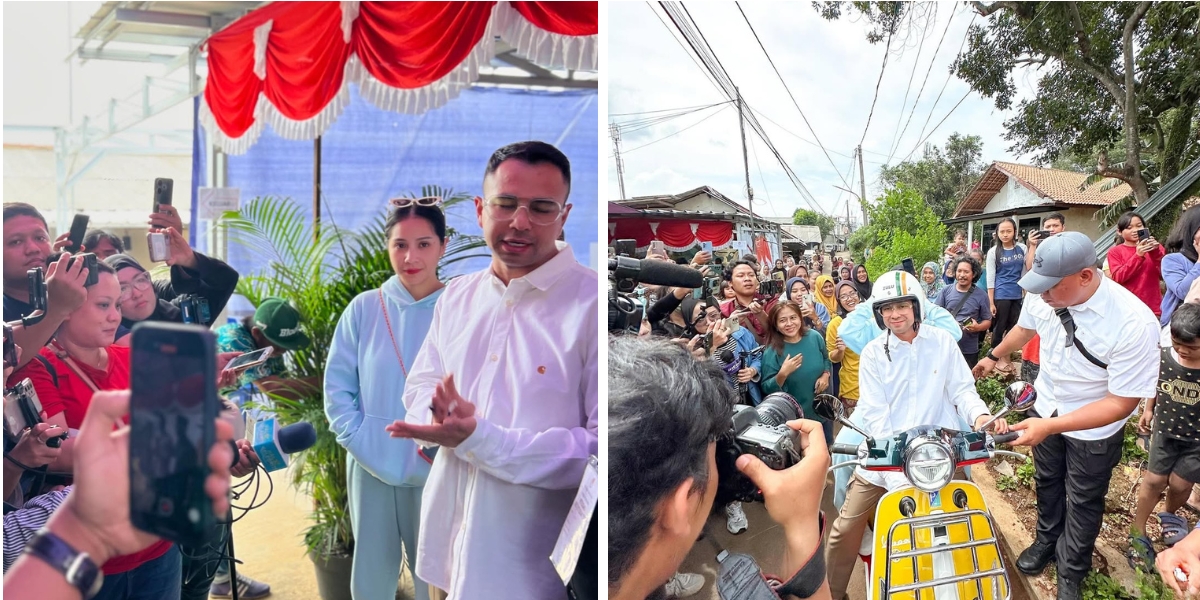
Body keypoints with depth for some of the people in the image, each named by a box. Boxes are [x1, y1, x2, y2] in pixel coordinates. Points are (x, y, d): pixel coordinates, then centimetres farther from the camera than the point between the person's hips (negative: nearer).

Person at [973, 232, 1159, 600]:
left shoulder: (1134, 324, -37)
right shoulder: (1043, 295, -21)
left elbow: (1121, 403, -29)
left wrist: (1051, 426, -35)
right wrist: (993, 356, 22)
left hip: (1094, 429, -4)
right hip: (1046, 407, 4)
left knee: (1083, 502, 17)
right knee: (1047, 483, 26)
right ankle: (1047, 541, 52)